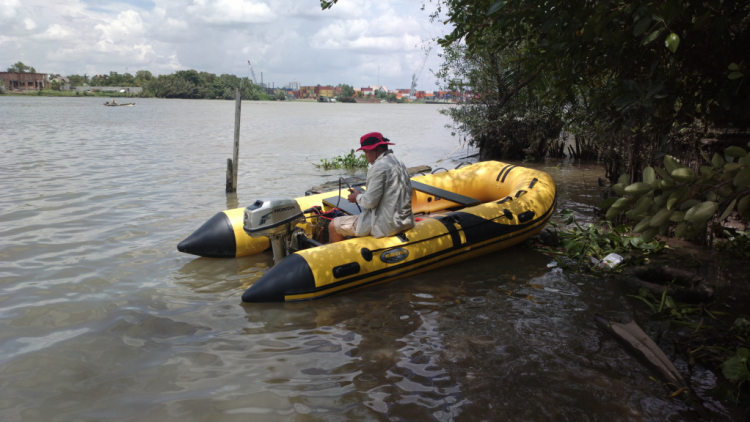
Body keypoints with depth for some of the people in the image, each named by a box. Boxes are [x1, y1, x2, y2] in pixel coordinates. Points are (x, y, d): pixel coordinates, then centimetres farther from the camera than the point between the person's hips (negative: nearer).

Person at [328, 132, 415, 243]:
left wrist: (358, 197, 1)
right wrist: (362, 195, 11)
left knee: (333, 226, 0)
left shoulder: (379, 167, -17)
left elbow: (370, 202, -19)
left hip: (386, 225, -10)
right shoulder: (399, 164, 11)